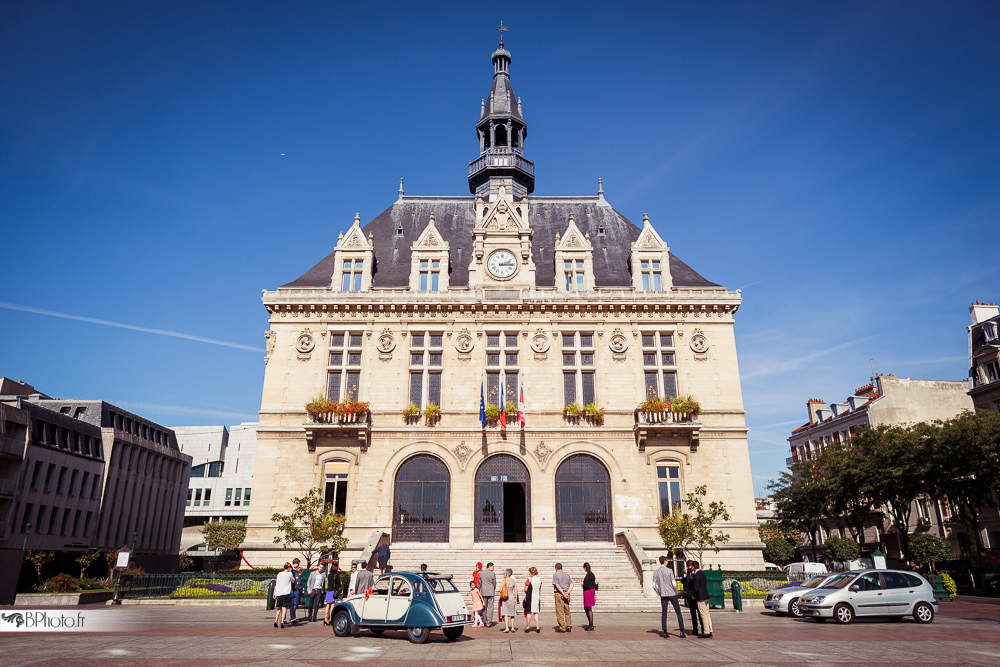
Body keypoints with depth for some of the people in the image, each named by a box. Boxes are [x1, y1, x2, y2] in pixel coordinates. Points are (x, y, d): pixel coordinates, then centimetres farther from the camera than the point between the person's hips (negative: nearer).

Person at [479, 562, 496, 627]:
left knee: (484, 607, 14)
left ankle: (484, 621, 21)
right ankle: (488, 622, -2)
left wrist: (479, 591, 19)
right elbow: (494, 583, 4)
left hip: (483, 592, 3)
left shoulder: (481, 573, 3)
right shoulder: (493, 574, -6)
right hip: (491, 592, -3)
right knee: (490, 607, 1)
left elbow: (479, 583, 8)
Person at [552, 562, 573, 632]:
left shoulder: (555, 575, -3)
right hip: (566, 593, 6)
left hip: (559, 594, -5)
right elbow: (571, 585, 3)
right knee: (567, 611, 12)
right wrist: (567, 593, -7)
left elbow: (557, 586, -14)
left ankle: (562, 628, -1)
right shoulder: (566, 575, 13)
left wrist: (563, 594, -15)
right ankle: (569, 627, 11)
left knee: (559, 611, -1)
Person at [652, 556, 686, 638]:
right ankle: (682, 632, 2)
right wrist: (676, 592, 2)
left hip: (663, 595, 4)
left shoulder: (656, 572, 2)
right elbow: (674, 583, -13)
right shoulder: (669, 571, -11)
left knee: (664, 614, 7)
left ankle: (665, 633, 6)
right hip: (672, 594, -3)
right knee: (678, 612, 6)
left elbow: (654, 586, 2)